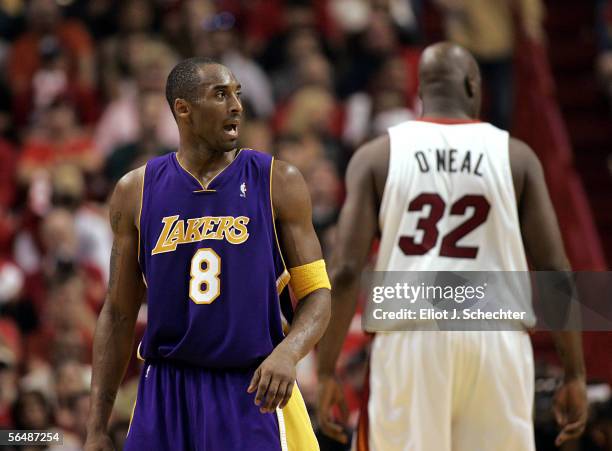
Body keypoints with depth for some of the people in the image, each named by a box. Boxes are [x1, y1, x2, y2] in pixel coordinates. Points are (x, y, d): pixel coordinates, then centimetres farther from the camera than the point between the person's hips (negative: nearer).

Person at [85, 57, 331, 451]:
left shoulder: (278, 182, -1)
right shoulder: (136, 191, 4)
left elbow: (317, 294, 0)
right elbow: (119, 315, 9)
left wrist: (287, 353, -22)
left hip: (256, 391, -1)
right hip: (166, 393, 2)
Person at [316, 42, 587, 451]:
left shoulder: (376, 156, 5)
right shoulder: (515, 156, 5)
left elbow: (345, 272, -3)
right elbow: (555, 271, 2)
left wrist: (327, 372, 3)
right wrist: (575, 375, 7)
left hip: (408, 340, 0)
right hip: (496, 342, 0)